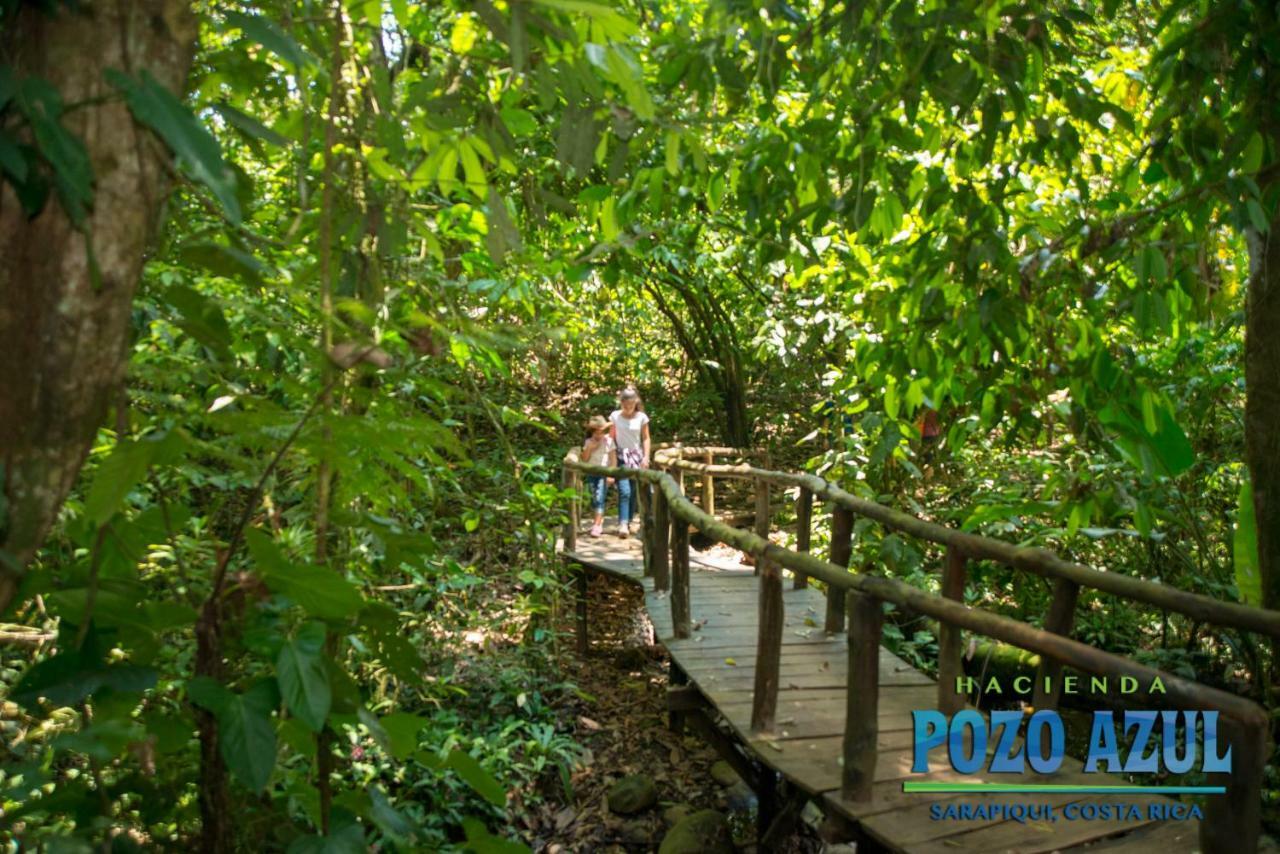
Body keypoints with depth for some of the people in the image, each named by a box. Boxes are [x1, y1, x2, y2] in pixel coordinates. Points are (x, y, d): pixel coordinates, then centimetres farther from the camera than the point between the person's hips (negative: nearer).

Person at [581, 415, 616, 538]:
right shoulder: (588, 442, 6)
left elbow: (613, 459, -5)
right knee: (593, 499, 9)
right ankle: (600, 520, 25)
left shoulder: (608, 441, -3)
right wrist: (589, 448, -10)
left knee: (600, 499, -14)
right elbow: (584, 459, 4)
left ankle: (597, 525, -16)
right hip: (591, 473, 4)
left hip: (604, 473, -4)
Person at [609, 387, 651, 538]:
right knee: (624, 491, -13)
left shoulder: (641, 417, -1)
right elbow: (612, 438, 4)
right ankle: (623, 524, -15)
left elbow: (645, 438, 4)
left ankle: (630, 520, 19)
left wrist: (646, 457, -3)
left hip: (636, 456, 2)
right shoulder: (615, 416, -2)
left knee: (634, 491, 6)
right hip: (621, 457, -2)